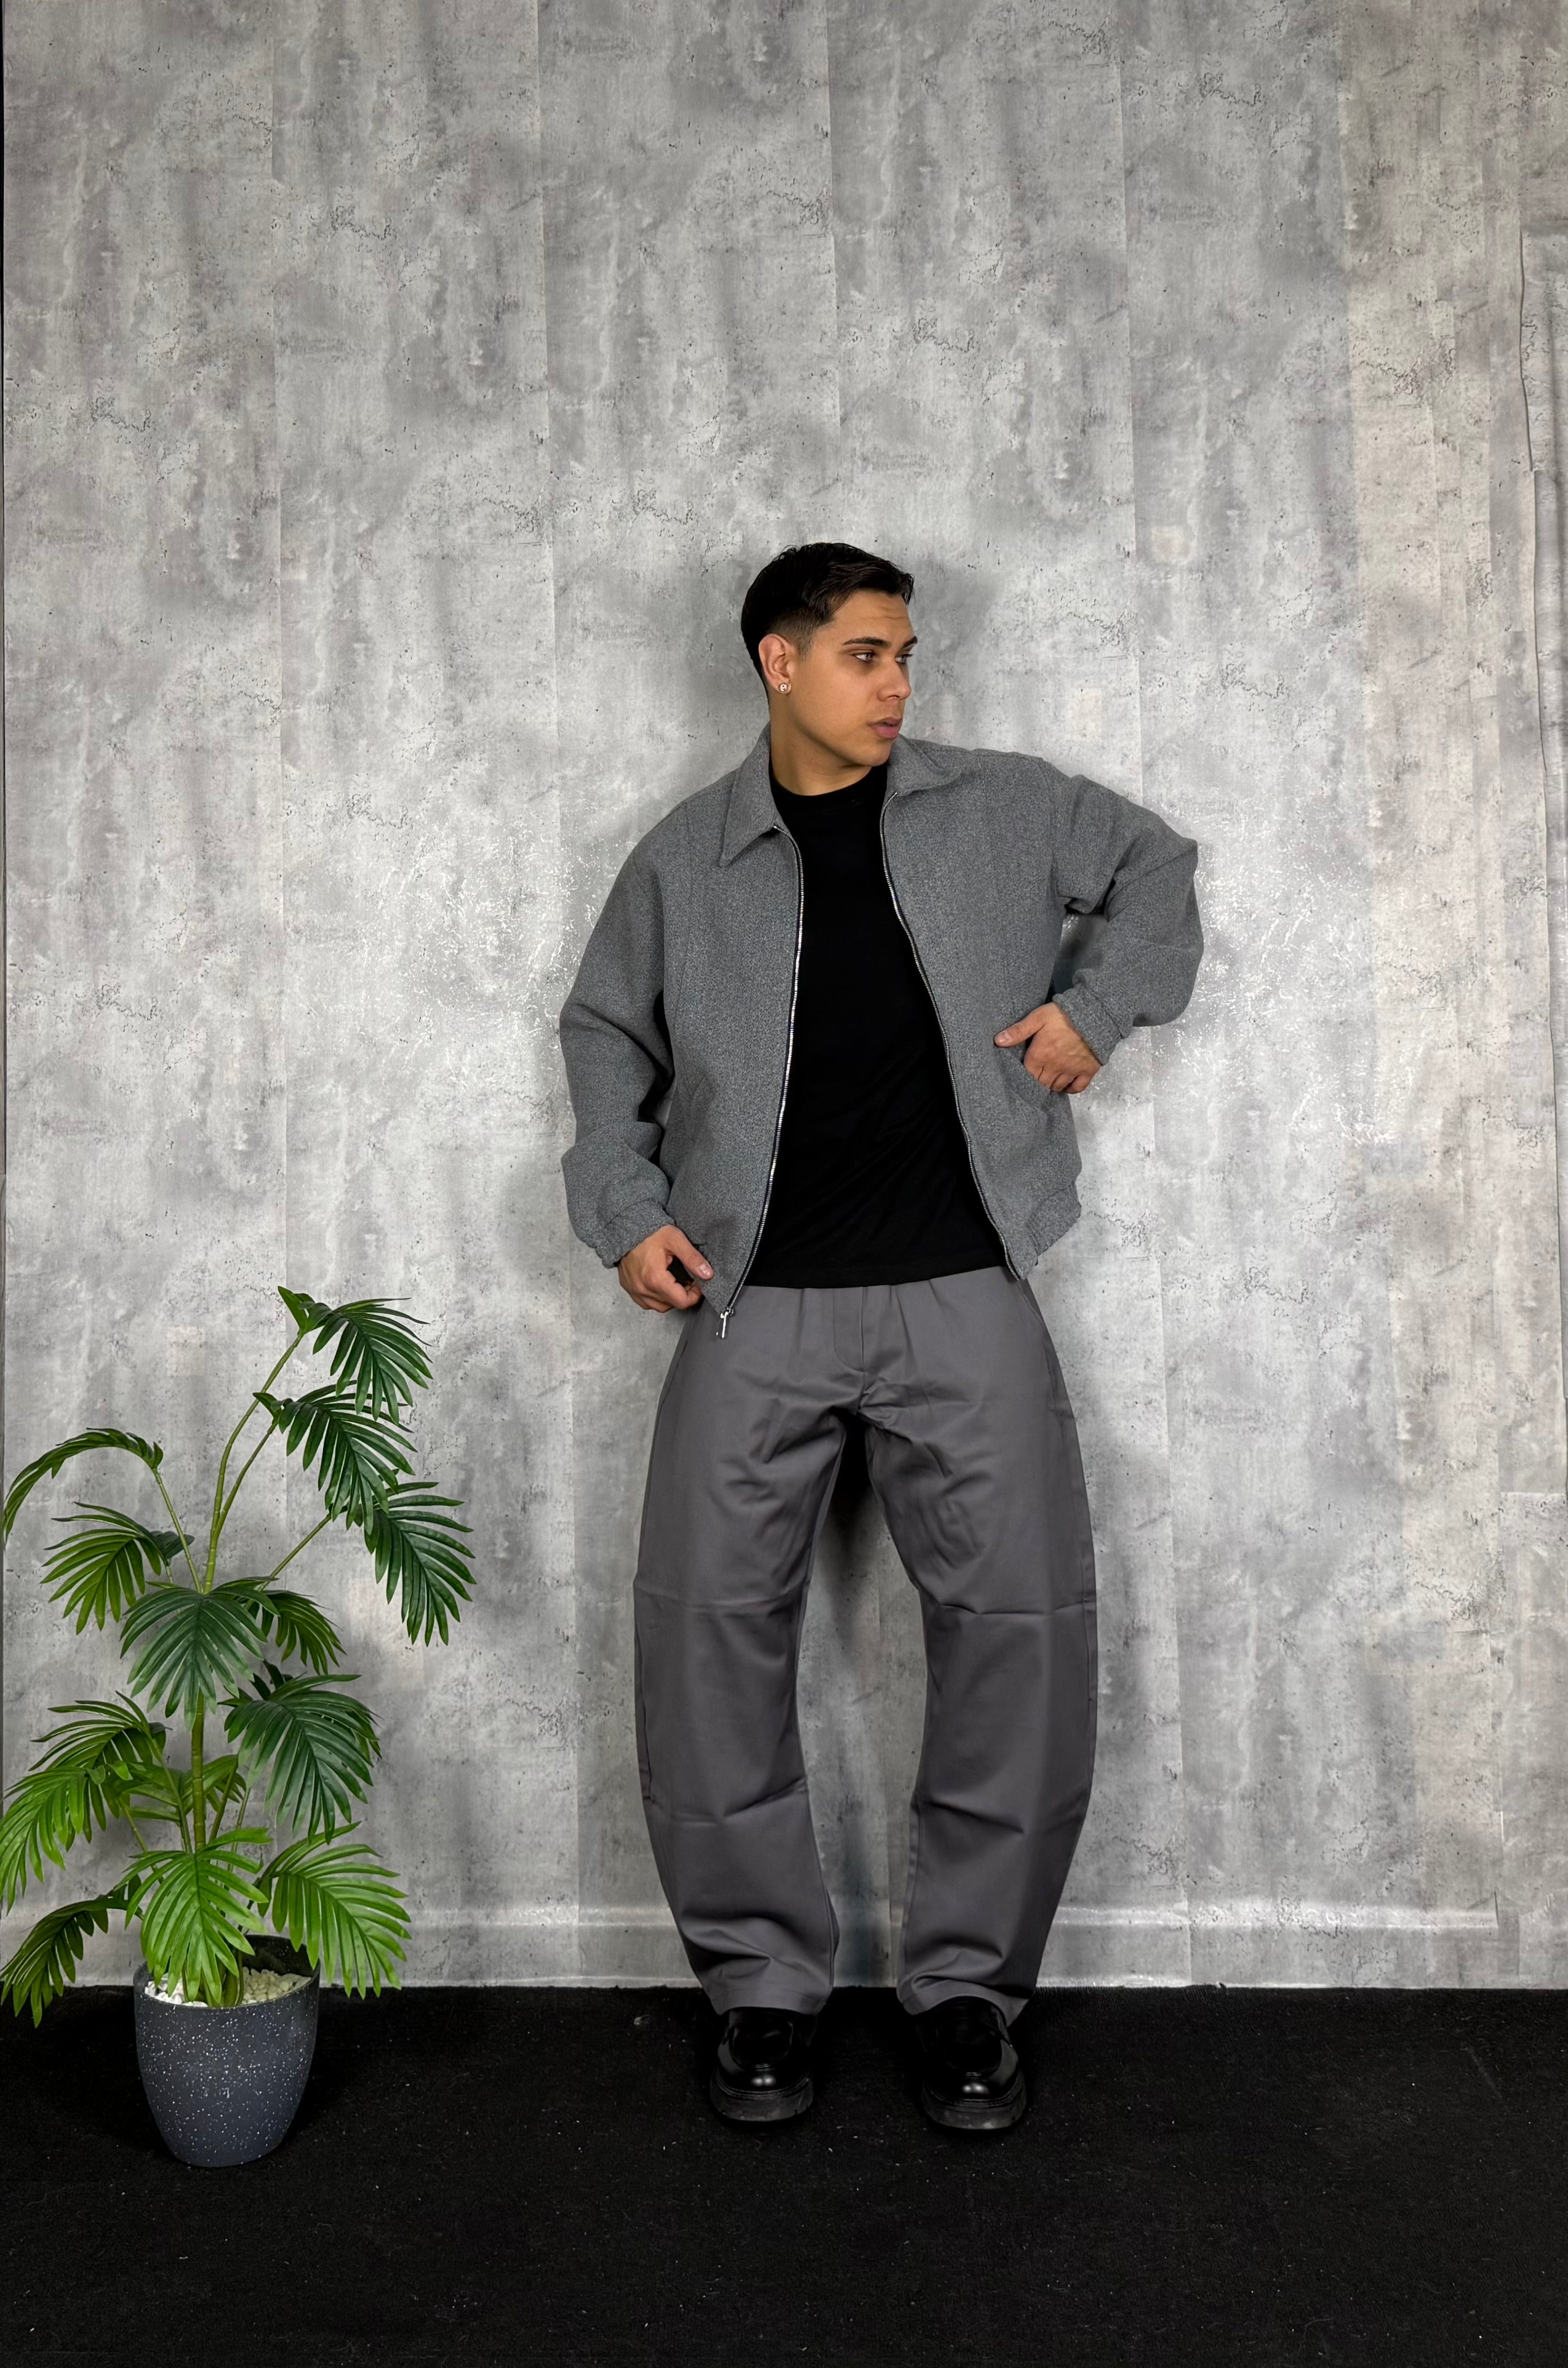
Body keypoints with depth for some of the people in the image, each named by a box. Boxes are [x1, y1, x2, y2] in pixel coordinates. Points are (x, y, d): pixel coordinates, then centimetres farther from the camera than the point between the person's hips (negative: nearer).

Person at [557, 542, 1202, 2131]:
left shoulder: (1000, 809, 9)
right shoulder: (686, 858, 10)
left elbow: (1154, 866, 23)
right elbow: (606, 1032, 18)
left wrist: (1100, 1004, 6)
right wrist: (625, 1208, 4)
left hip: (962, 1297, 0)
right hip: (757, 1305, 0)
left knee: (1022, 1618, -7)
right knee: (706, 1622, -6)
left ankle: (967, 1983, 11)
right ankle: (762, 1980, 11)